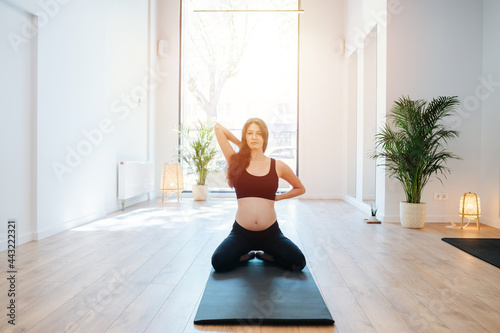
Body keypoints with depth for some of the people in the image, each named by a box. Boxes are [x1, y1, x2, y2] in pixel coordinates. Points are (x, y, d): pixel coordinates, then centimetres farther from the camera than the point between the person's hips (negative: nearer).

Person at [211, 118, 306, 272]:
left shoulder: (277, 166, 2)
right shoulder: (236, 161, 2)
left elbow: (300, 188, 17)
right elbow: (218, 127, 1)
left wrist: (278, 197, 8)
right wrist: (242, 145, 8)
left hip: (270, 233, 0)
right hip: (241, 232, 0)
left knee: (298, 263, -19)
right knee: (219, 263, -23)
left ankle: (264, 254, 13)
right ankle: (248, 254, 11)